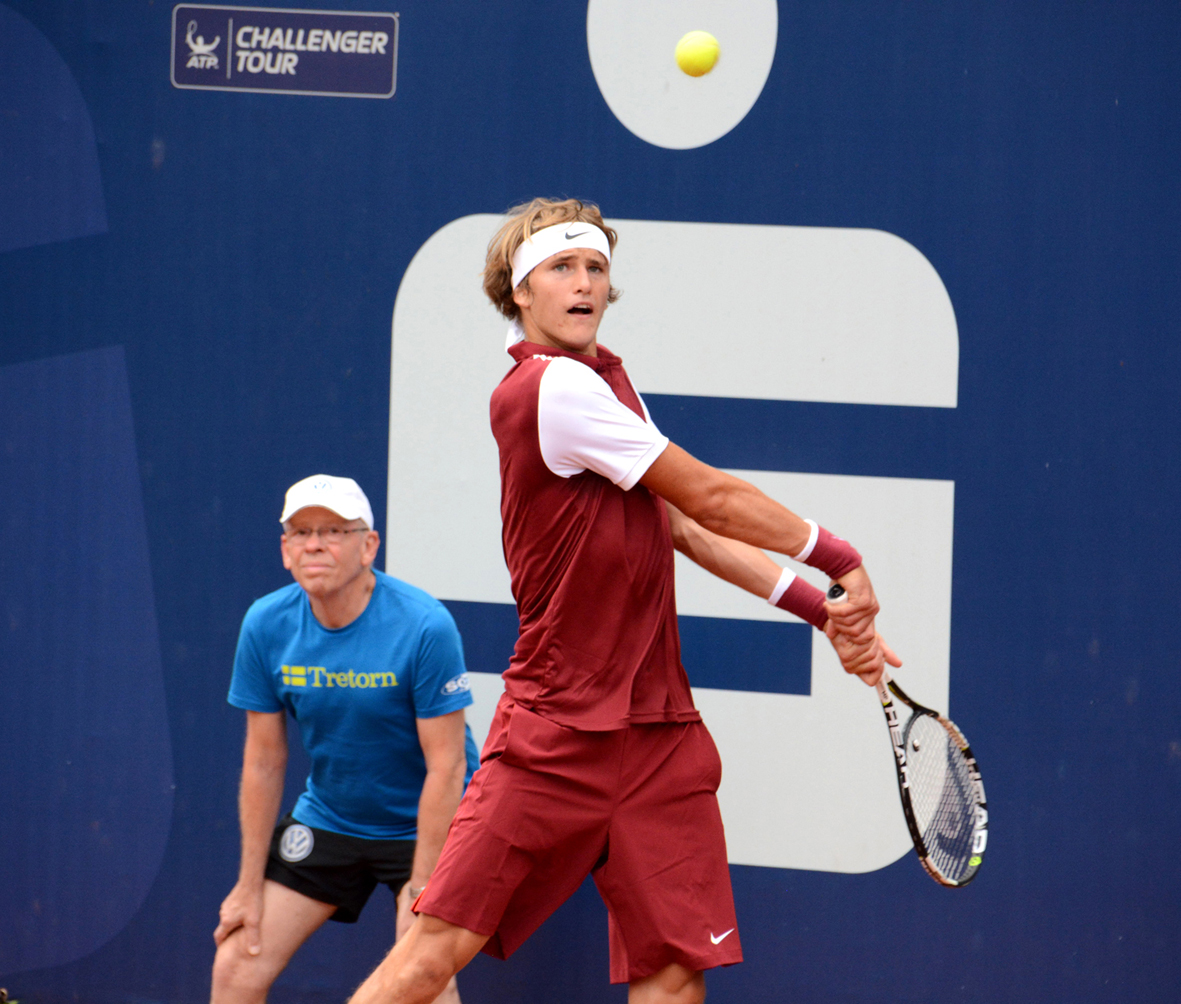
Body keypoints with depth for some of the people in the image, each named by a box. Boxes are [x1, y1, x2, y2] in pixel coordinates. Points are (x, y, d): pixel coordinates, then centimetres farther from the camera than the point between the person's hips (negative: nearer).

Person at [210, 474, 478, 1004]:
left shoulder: (425, 626, -23)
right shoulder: (265, 626, -10)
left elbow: (446, 767, -21)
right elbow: (263, 763, -2)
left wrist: (421, 887, -23)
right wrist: (250, 885, -1)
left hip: (425, 823, -4)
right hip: (326, 818, 4)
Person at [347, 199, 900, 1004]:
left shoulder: (609, 383, 16)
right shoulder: (555, 386, -12)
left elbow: (691, 530, 17)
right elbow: (712, 498, -9)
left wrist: (824, 611, 8)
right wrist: (839, 559, 2)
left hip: (659, 734, 8)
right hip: (557, 733, -8)